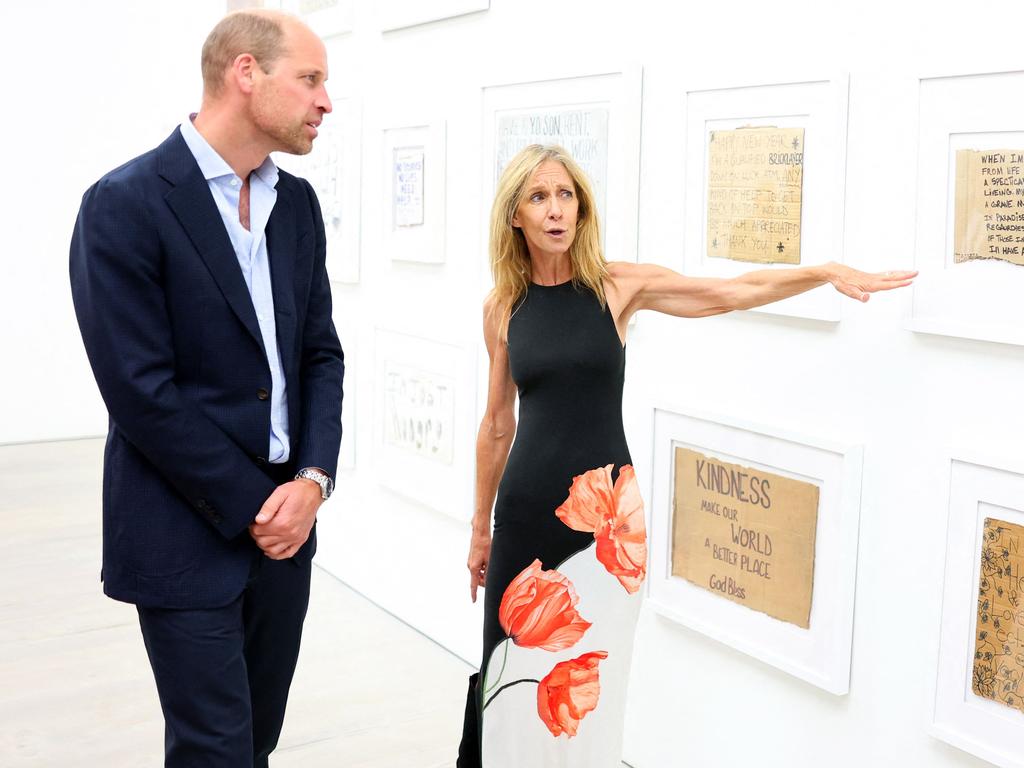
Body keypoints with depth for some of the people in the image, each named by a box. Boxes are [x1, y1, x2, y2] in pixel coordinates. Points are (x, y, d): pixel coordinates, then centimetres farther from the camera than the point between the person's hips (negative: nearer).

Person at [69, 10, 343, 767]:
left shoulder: (298, 203, 7)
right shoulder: (126, 204, -14)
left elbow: (321, 353, 8)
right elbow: (140, 391, -17)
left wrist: (312, 479, -7)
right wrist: (251, 506, -13)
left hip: (285, 519, 6)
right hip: (187, 535, -6)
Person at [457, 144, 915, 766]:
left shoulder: (617, 285, -2)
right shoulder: (503, 307, 3)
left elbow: (738, 291, -1)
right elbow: (497, 426, 11)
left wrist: (830, 272, -14)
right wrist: (481, 527, 16)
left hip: (604, 510, -1)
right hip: (525, 509, 2)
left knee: (585, 683, 1)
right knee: (515, 671, 5)